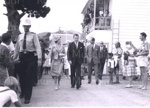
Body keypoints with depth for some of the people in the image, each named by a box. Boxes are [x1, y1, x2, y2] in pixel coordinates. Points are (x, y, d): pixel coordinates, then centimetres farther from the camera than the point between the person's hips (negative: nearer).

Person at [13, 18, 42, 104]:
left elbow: (38, 47, -11)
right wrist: (14, 58, 14)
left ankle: (27, 97, 6)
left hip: (31, 57, -4)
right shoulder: (20, 36, 12)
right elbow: (17, 47, 16)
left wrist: (39, 58, -21)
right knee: (21, 76, 11)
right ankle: (23, 92, 36)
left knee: (29, 77, -2)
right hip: (22, 56, 4)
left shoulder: (33, 35, -3)